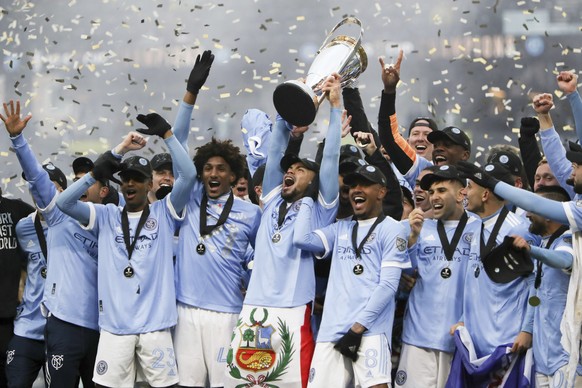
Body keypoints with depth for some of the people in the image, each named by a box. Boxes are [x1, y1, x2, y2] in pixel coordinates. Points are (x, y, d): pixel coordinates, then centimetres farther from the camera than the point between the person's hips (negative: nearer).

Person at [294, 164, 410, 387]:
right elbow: (301, 239, 6)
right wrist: (308, 198, 16)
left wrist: (358, 327, -12)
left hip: (370, 330, -5)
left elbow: (388, 285, -5)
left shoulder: (392, 230, 3)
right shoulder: (340, 228, 21)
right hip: (332, 330, 5)